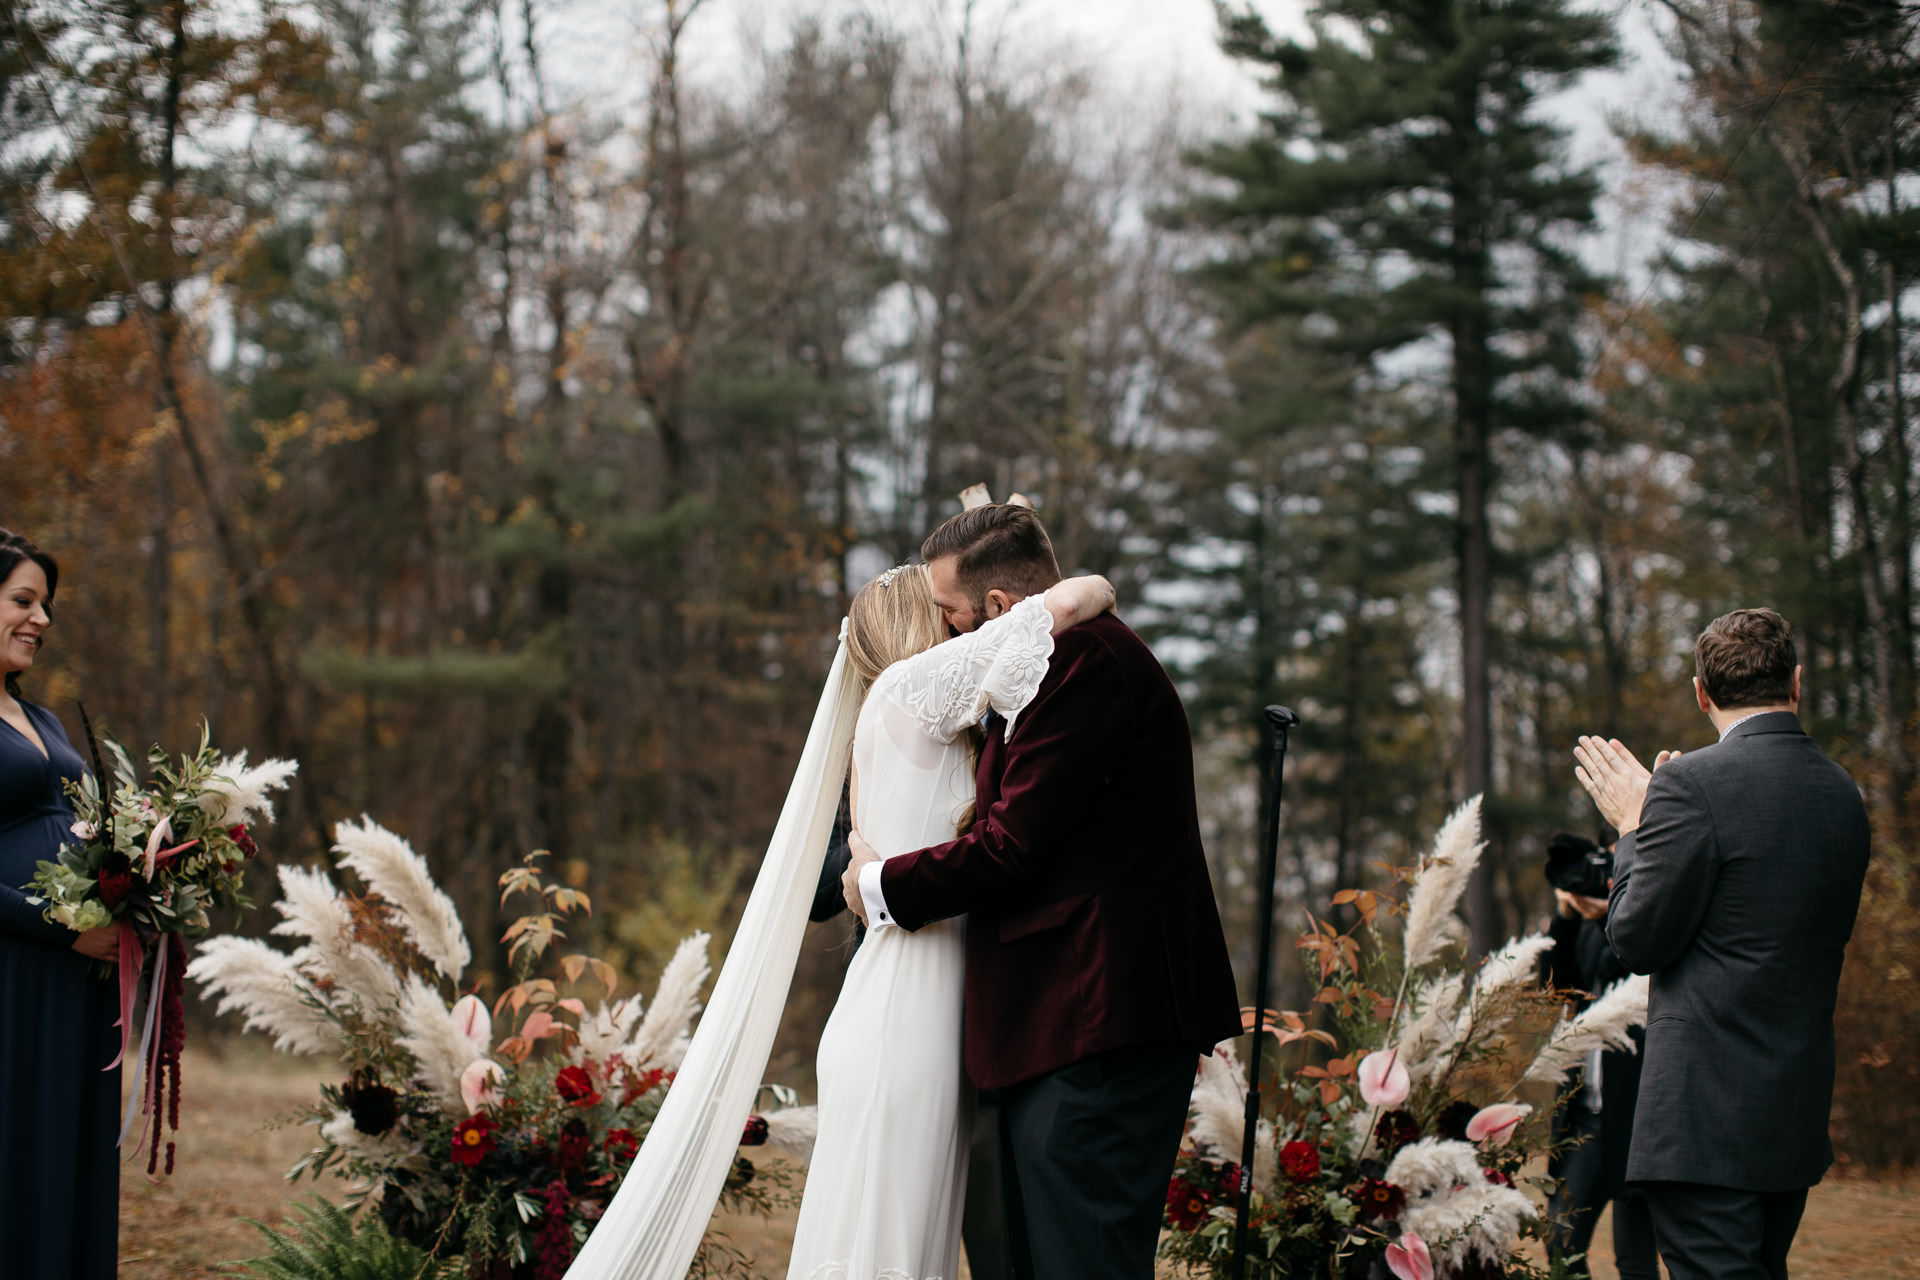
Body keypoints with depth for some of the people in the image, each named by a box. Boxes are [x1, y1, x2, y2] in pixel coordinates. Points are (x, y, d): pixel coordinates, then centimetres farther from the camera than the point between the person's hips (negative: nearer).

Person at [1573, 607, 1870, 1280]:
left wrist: (1634, 829, 4)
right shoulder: (1843, 794, 9)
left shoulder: (1691, 784, -13)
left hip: (1707, 1108, -8)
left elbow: (1639, 940, -12)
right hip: (1800, 1110, 8)